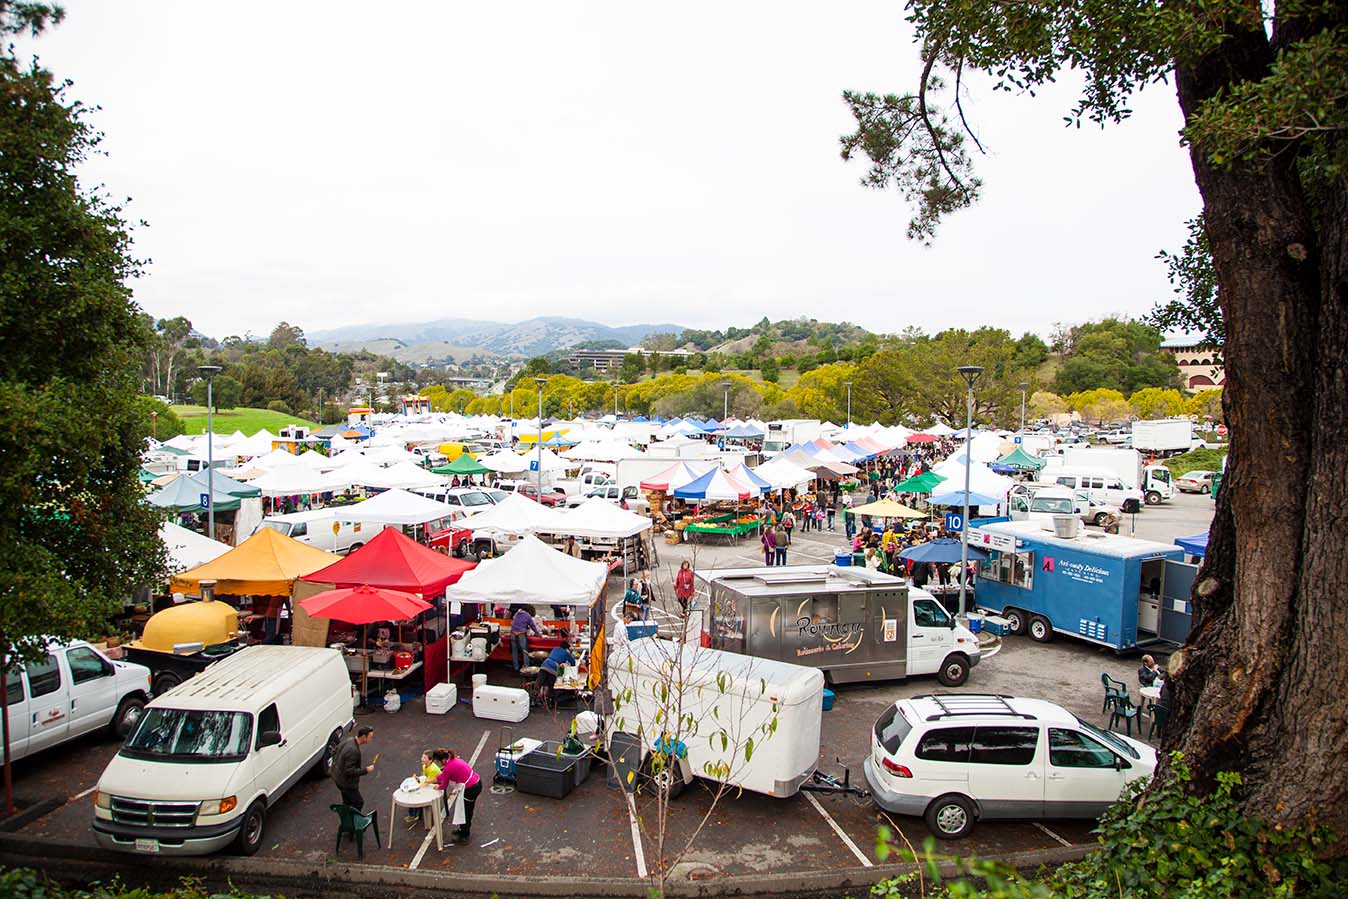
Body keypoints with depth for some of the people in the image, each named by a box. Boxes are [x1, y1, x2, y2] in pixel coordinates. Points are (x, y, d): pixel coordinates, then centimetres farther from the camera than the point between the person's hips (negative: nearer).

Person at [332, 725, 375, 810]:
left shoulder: (349, 739, -5)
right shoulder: (353, 750, -34)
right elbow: (349, 771, -31)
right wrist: (366, 770, -22)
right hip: (346, 782, -9)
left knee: (347, 801, 24)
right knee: (358, 803, 6)